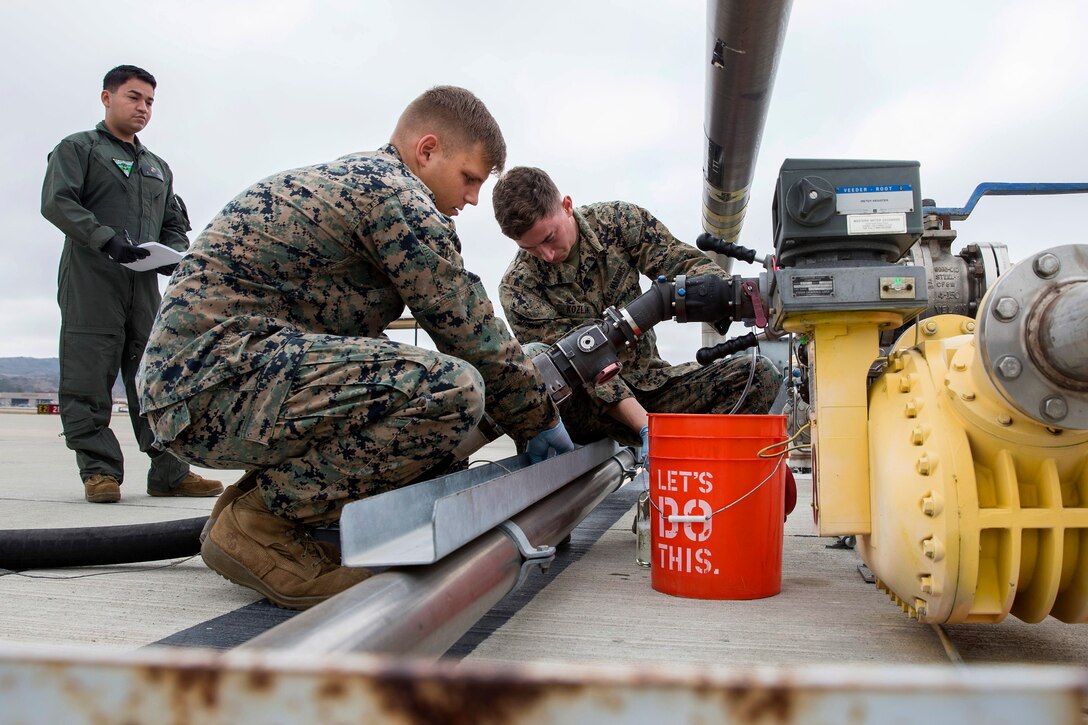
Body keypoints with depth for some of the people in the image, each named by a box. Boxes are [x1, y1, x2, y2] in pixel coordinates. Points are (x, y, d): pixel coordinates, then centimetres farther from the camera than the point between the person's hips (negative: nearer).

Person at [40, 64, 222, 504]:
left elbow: (175, 224, 25)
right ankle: (100, 471, -1)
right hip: (91, 283, -5)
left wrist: (173, 252, 1)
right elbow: (57, 202, -6)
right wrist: (106, 239, -20)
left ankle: (170, 473, 1)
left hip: (145, 284, 5)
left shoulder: (158, 167, 27)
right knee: (89, 381, -6)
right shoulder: (77, 148, 10)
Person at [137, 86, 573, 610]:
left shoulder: (346, 177, 23)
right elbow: (470, 330, -8)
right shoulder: (396, 192, -8)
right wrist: (541, 422, 7)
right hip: (216, 376, -10)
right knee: (452, 389, -25)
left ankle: (261, 491, 10)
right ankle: (259, 520, -10)